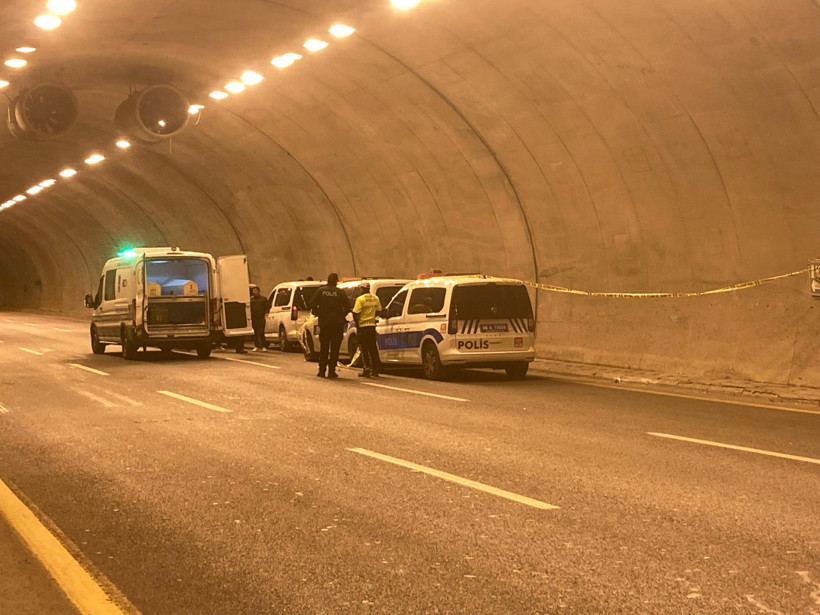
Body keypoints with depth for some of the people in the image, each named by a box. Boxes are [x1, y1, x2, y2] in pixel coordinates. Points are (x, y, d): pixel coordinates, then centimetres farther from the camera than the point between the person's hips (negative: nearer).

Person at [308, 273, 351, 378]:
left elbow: (312, 305, -4)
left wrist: (319, 315, 8)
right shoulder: (340, 292, -5)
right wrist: (342, 316, 6)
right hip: (337, 323, -2)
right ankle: (331, 371, 1)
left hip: (324, 322, 2)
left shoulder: (320, 291, 0)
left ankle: (322, 371, 9)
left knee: (324, 348, 11)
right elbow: (347, 306, -9)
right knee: (334, 349, 4)